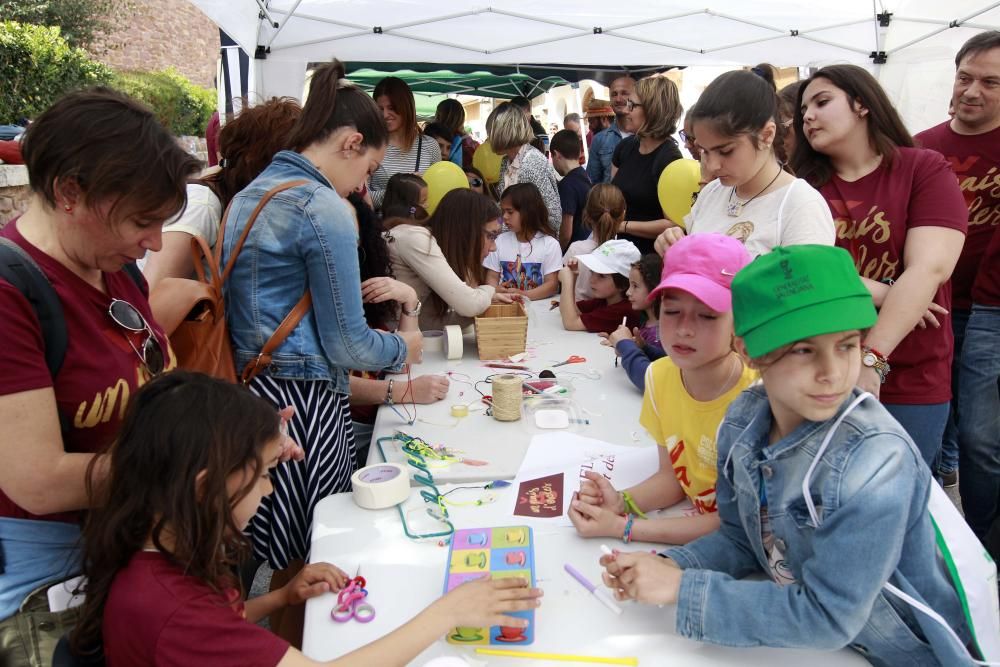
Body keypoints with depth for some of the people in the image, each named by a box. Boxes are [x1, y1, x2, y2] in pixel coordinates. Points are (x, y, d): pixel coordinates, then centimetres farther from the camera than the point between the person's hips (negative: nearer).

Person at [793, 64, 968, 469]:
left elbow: (928, 269, -15)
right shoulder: (805, 186, 4)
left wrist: (871, 359, -25)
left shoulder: (925, 170, -3)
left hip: (909, 381, -2)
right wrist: (879, 295, -19)